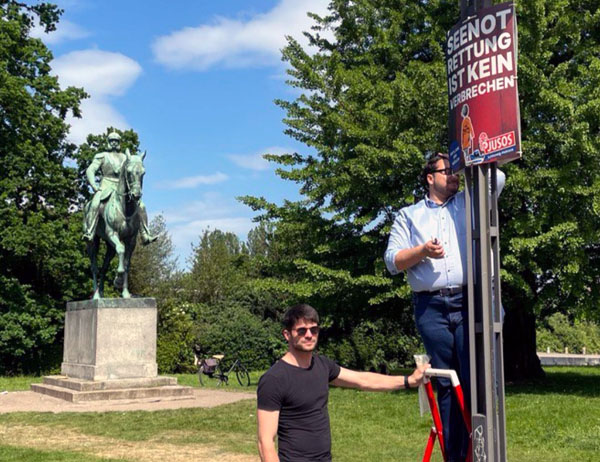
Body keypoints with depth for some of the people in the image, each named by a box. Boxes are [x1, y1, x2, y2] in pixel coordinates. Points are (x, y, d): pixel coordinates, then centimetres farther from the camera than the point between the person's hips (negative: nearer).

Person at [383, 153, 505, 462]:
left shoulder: (469, 203, 19)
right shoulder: (408, 215, 16)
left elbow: (497, 177, 10)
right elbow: (392, 262, 8)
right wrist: (422, 251, -7)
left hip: (468, 304, 0)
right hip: (431, 309, 0)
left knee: (474, 380, -7)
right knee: (446, 385, 3)